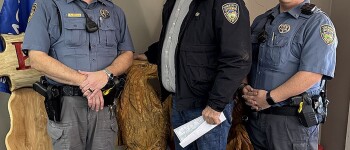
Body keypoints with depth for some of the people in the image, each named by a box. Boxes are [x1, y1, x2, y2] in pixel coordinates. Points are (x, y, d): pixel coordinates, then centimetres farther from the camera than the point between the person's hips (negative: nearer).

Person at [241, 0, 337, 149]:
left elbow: (312, 74, -18)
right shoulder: (261, 20, 13)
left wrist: (270, 98, -17)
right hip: (254, 115, 6)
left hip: (293, 120, -6)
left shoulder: (318, 23, -7)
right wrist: (245, 87, -4)